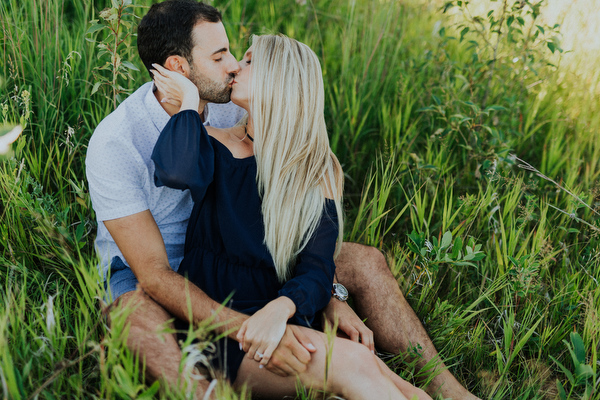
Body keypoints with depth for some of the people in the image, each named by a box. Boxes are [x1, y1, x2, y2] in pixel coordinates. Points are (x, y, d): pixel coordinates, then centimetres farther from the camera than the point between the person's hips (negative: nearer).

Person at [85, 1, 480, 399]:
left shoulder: (230, 109, -9)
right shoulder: (115, 144, -26)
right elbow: (153, 275, -31)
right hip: (141, 270, -5)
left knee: (365, 261, -7)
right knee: (139, 313, -44)